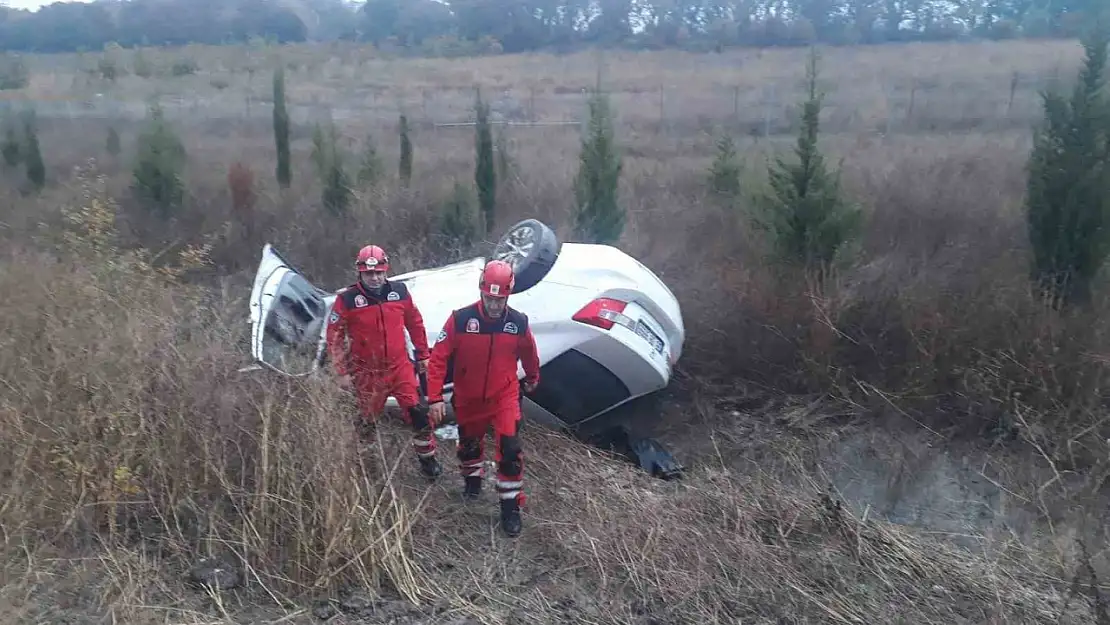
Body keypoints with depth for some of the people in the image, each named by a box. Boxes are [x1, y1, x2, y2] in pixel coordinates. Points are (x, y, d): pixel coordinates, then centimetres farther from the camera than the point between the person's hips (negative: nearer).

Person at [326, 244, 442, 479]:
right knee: (367, 420, 15)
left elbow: (415, 324, 9)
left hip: (400, 367, 2)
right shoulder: (347, 299, -13)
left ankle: (427, 458, 15)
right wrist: (342, 371, -6)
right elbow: (335, 336, -6)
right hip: (367, 373, -1)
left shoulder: (400, 292, -4)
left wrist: (423, 355, 14)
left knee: (418, 413, -2)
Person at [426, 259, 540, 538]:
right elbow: (438, 358, -14)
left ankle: (511, 507, 5)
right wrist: (435, 398, -17)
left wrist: (532, 378, 25)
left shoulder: (519, 323, -13)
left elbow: (529, 354, 9)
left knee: (510, 449, -12)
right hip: (468, 398, 1)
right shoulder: (460, 319, -19)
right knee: (469, 442, 20)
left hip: (504, 397, 0)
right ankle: (473, 478, 52)